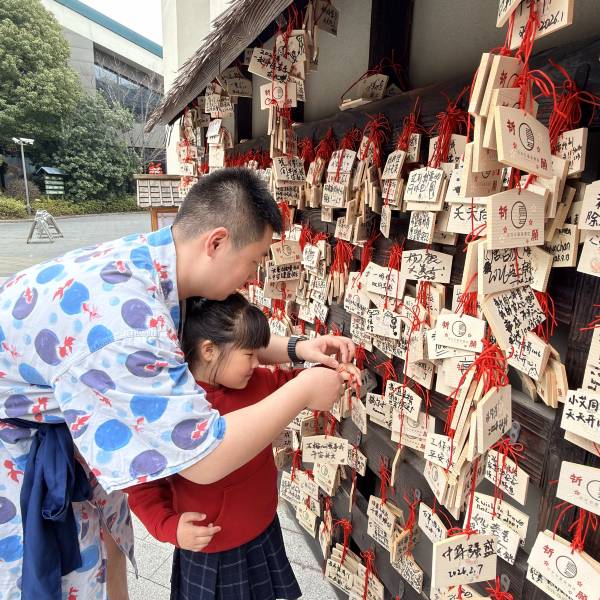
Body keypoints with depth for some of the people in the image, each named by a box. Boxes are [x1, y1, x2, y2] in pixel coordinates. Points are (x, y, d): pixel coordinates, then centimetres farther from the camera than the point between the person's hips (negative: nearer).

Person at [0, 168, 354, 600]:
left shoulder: (152, 262, -11)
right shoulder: (121, 309, -40)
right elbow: (203, 458, -36)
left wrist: (297, 348, -5)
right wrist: (303, 392, -25)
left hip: (62, 425, 8)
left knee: (107, 547, 22)